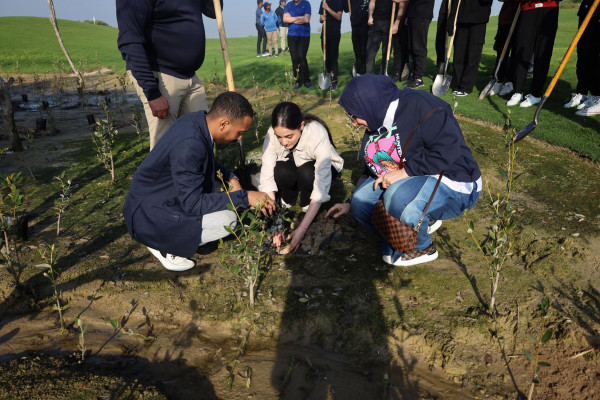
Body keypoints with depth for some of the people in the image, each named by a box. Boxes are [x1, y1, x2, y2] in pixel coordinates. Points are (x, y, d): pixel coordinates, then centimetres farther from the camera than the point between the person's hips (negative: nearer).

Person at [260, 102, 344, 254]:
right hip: (292, 164, 2)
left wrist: (302, 229, -44)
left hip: (320, 166, -2)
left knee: (307, 173, -36)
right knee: (281, 172, -33)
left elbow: (321, 187, -39)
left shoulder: (318, 134, -37)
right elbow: (267, 176, -30)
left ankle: (307, 205, -6)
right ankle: (288, 199, -1)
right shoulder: (273, 134, -29)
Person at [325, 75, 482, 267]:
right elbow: (372, 171, 19)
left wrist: (403, 173, -26)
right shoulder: (374, 126, 9)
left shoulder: (419, 105, -19)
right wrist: (351, 205, 19)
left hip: (453, 186, -8)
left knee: (397, 196, -36)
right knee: (361, 203, -9)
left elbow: (447, 151, -28)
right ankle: (424, 222, 2)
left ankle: (423, 248, -8)